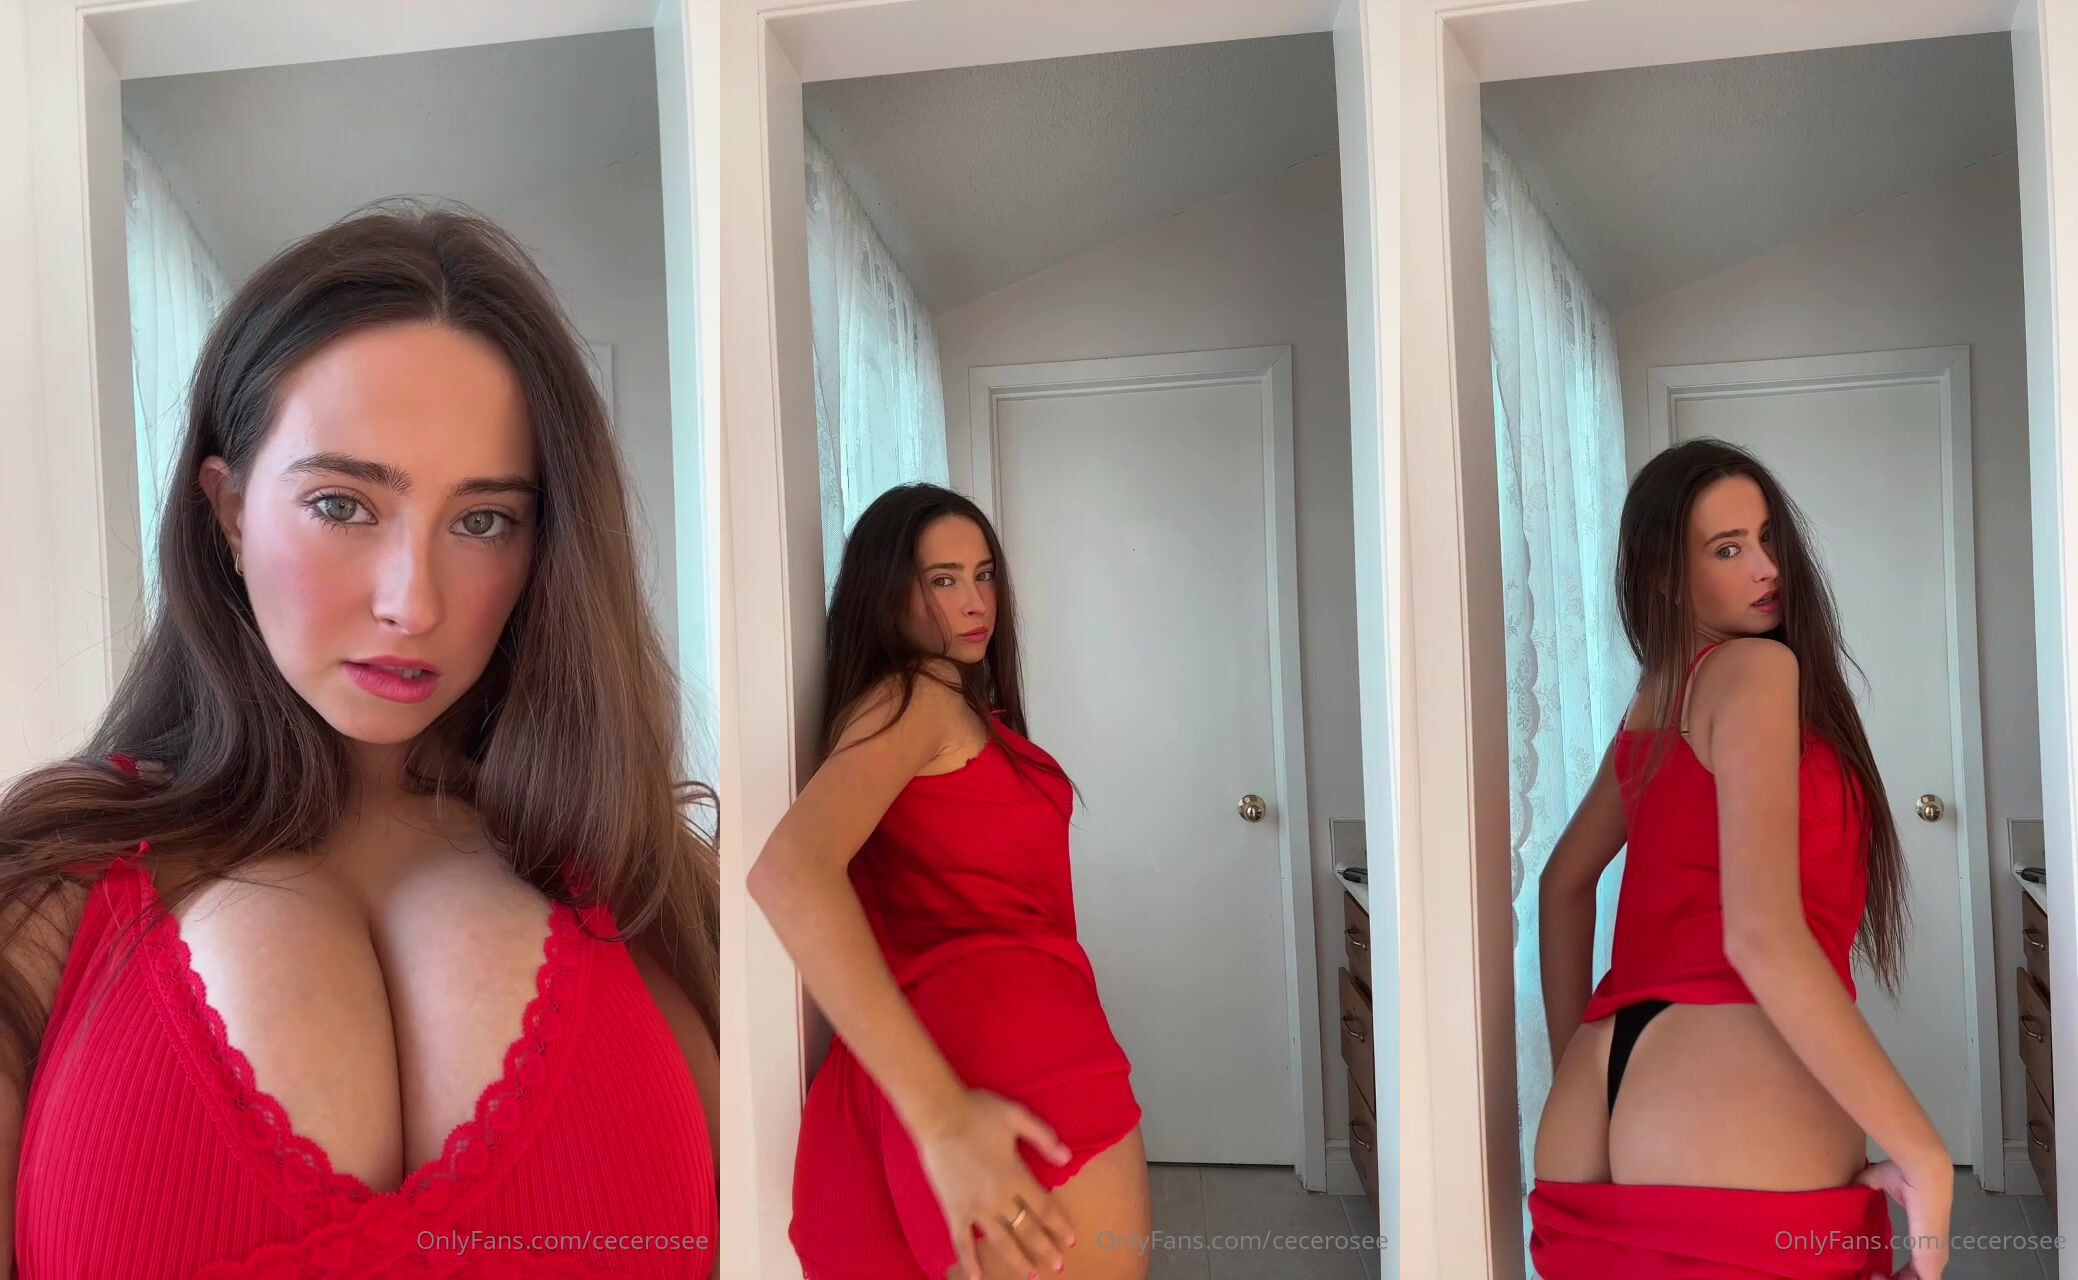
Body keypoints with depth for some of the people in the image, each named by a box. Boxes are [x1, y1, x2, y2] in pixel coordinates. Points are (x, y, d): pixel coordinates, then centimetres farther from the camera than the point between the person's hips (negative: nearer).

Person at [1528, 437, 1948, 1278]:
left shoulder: (1652, 704, 20)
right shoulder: (1758, 669, -5)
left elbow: (1564, 884, 29)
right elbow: (1762, 937, -17)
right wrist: (1924, 1154, -11)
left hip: (1595, 1124, 8)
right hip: (1743, 1148, -7)